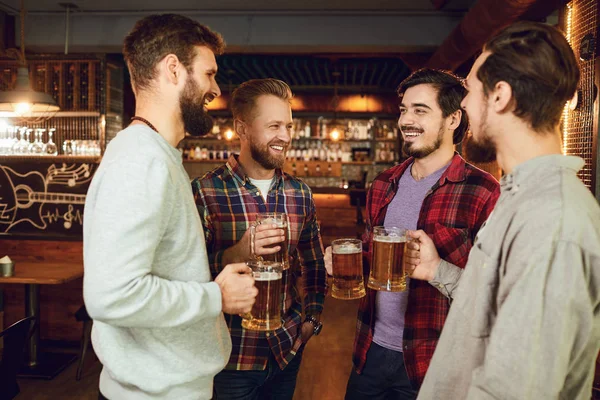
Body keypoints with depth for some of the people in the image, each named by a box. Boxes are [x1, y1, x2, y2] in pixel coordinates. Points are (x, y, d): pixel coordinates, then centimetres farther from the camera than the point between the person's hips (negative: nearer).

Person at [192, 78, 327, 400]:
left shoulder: (300, 193, 1)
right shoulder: (205, 192, -14)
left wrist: (312, 318, 6)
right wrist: (235, 254, -30)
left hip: (288, 348, 5)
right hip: (232, 355, -4)